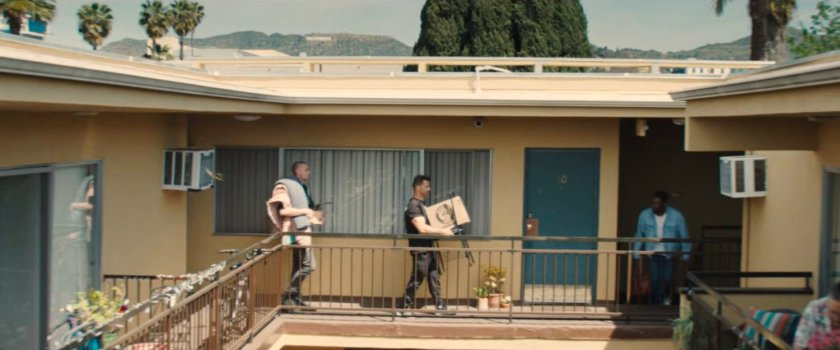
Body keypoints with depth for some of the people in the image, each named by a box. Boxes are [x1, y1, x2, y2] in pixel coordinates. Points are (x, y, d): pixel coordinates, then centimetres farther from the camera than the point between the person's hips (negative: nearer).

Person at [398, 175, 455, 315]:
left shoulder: (421, 205, 17)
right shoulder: (413, 205, -14)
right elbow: (422, 228, -24)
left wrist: (442, 230, 13)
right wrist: (442, 231, -20)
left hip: (429, 247, 9)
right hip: (420, 249, -9)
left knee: (434, 278, 9)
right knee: (416, 279, -4)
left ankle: (440, 306, 11)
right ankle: (406, 308, 3)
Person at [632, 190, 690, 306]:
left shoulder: (676, 216, -11)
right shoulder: (645, 215, -9)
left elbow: (684, 235, -3)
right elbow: (639, 234, 0)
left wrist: (686, 253, -2)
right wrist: (636, 251, -1)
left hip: (669, 253, 0)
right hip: (653, 252, 0)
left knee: (668, 278, -2)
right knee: (655, 279, -6)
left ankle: (666, 296, 31)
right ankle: (655, 303, 11)